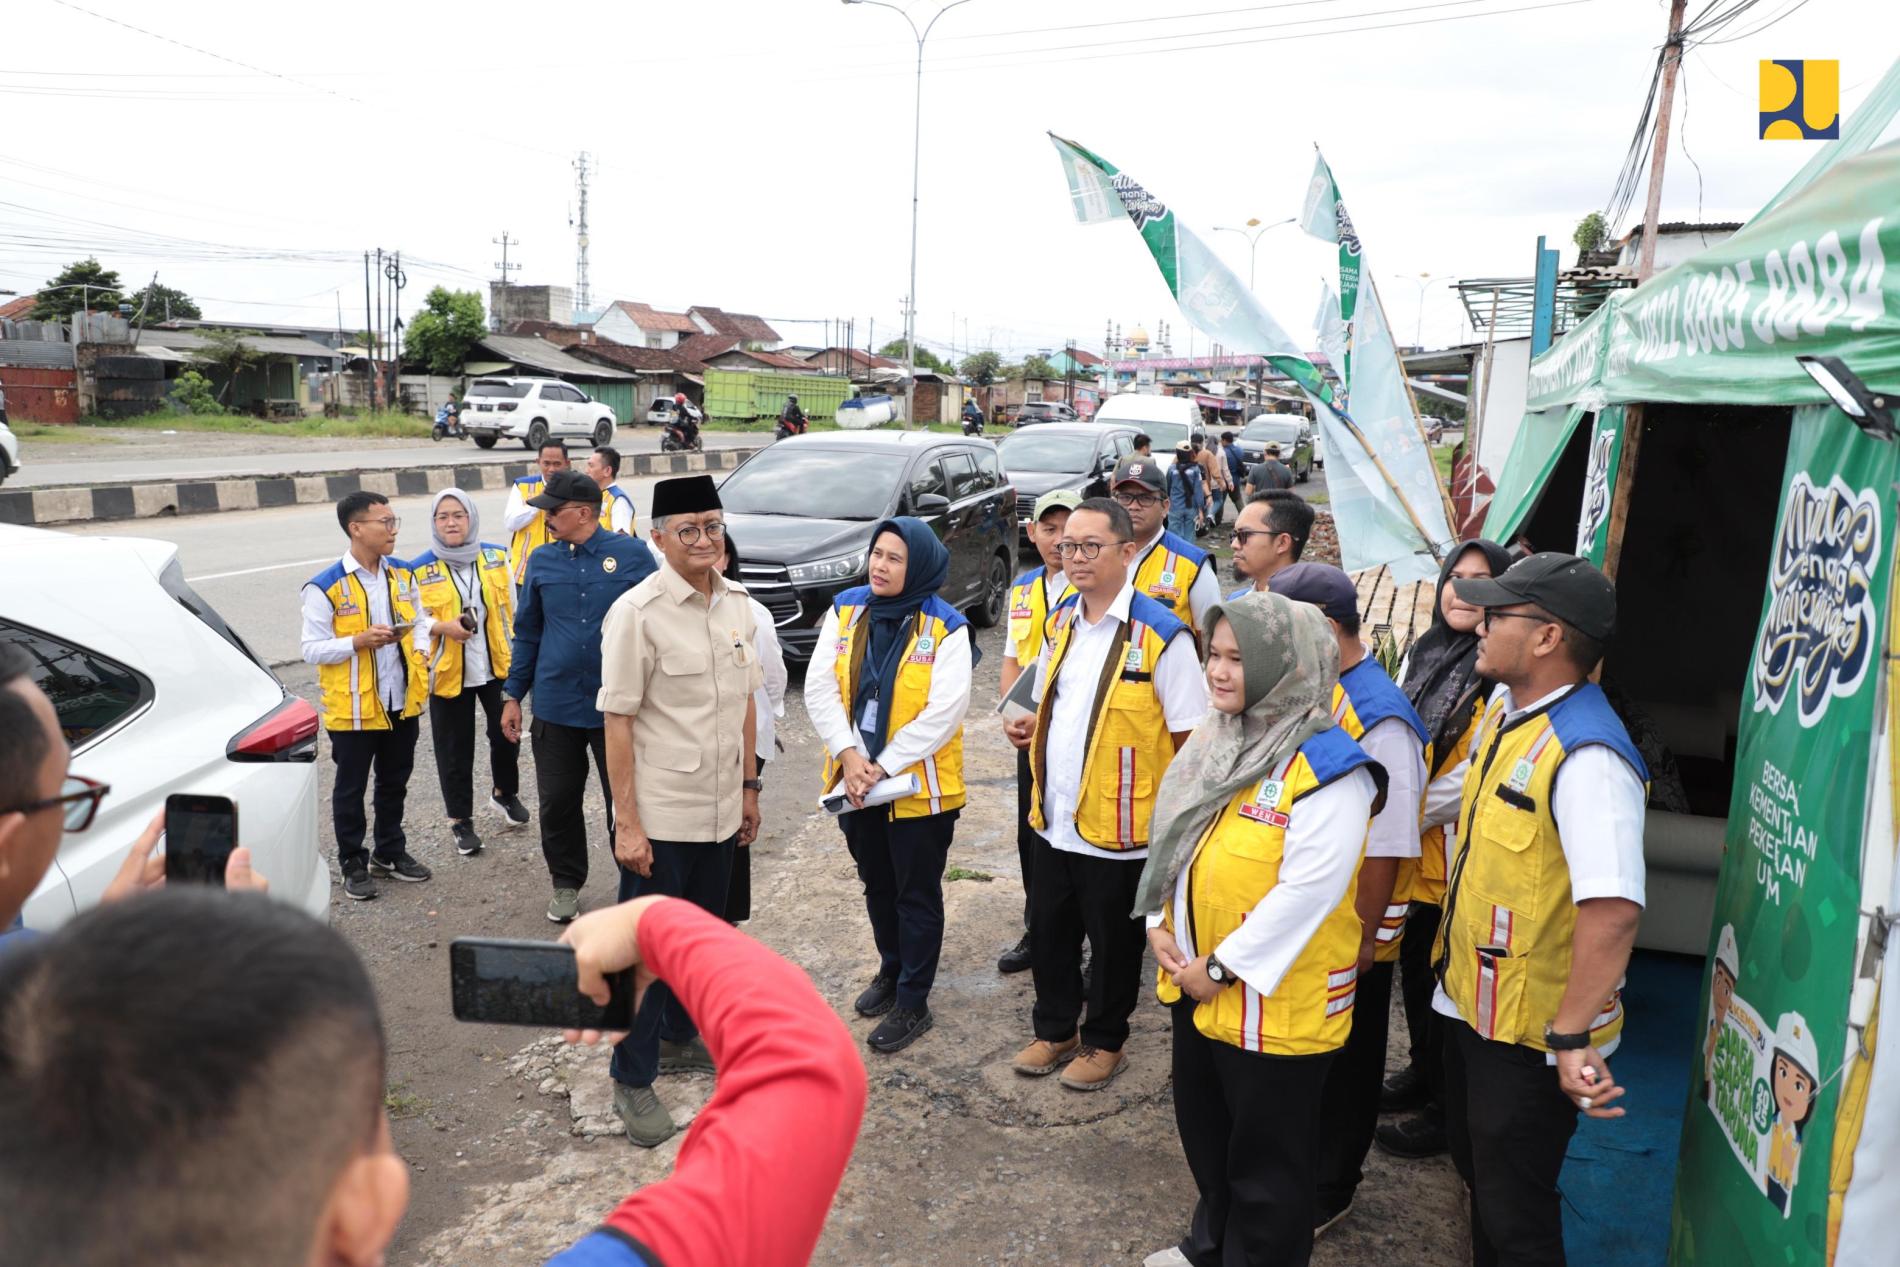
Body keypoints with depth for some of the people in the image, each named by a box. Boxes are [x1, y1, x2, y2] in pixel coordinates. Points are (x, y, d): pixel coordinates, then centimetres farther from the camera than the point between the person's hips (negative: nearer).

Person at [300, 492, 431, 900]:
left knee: (394, 783, 18)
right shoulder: (326, 586, -14)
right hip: (352, 708, -5)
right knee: (351, 789, 9)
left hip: (401, 702, 5)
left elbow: (418, 621, 15)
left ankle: (390, 853, 34)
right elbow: (312, 650, -14)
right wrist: (360, 641, -27)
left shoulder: (402, 574, 4)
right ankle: (353, 863, 23)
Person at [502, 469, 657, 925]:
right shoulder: (541, 560, 4)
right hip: (556, 706, 3)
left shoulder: (632, 554, -6)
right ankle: (566, 883, 31)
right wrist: (513, 695, 9)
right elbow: (527, 632, 10)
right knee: (557, 802, 11)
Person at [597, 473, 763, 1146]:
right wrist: (627, 824, -16)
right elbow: (618, 722, -15)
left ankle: (681, 1038, 42)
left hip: (720, 813, 6)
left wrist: (749, 789, 13)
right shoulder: (637, 613, -16)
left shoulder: (738, 605, 3)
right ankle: (632, 1080, 24)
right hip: (659, 817, -6)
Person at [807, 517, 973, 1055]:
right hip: (855, 781, 5)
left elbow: (944, 712, -18)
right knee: (877, 886, 21)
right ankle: (891, 971, 42)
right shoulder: (845, 611, 0)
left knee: (917, 895, 7)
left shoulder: (946, 628, -12)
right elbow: (820, 688, -4)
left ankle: (913, 1002, 21)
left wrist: (884, 767, -19)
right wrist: (848, 754, -16)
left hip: (920, 786, -4)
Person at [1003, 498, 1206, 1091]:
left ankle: (1105, 1041, 34)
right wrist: (1033, 729, 3)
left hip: (1117, 826, -6)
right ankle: (1055, 1030, 39)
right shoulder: (1060, 623, 6)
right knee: (1048, 932, 18)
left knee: (1113, 942, 12)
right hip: (1053, 819, 6)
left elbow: (1192, 738, -13)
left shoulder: (1160, 633, -16)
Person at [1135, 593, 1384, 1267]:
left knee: (1266, 1155, 11)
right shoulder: (1214, 740, 4)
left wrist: (1223, 967, -20)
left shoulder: (1327, 767, -22)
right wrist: (1159, 923, 0)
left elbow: (1308, 888, -25)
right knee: (1204, 1131, 26)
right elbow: (1171, 838, 11)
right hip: (1193, 983, 8)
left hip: (1274, 998, -8)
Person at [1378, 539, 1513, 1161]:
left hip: (1457, 857, -7)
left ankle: (1447, 1114, 24)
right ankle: (1422, 1074, 42)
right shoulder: (1423, 652, 7)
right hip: (1407, 853, 7)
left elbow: (1472, 780, -21)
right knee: (1414, 968, 21)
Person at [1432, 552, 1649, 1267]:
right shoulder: (1504, 707, 0)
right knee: (1474, 1160, 28)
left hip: (1530, 1032, -9)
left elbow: (1613, 909, -35)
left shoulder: (1586, 756, -29)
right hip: (1471, 998, 9)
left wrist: (1573, 1039, -32)